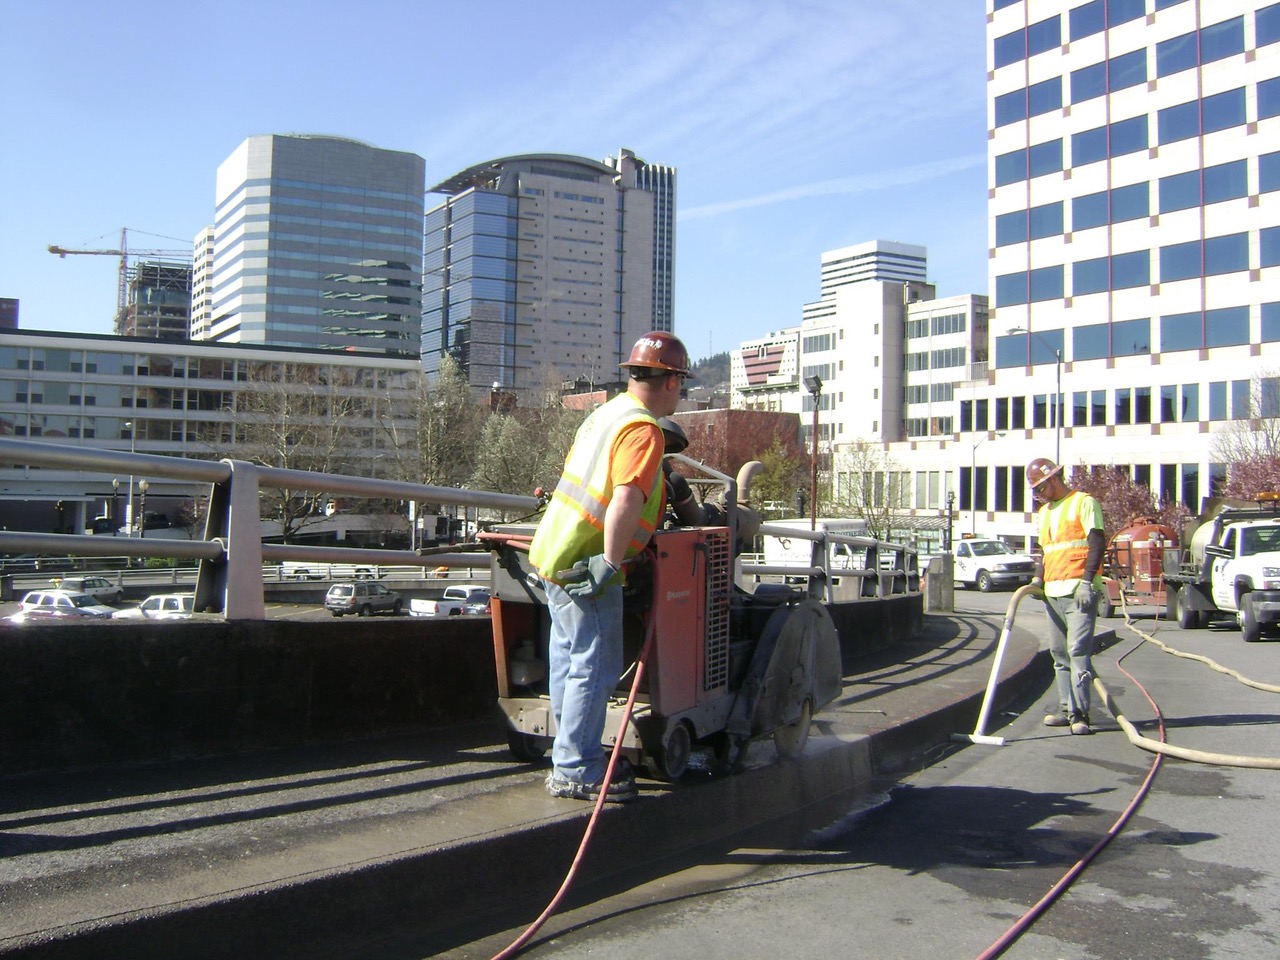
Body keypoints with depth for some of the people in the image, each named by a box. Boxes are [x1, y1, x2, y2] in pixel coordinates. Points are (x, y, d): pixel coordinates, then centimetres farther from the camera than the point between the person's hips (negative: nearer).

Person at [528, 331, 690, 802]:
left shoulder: (607, 412, 13)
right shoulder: (643, 430, -16)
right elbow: (626, 499, -29)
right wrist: (610, 564, -25)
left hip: (554, 550, 10)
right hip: (586, 564, -10)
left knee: (570, 660, 17)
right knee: (594, 667, -2)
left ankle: (573, 756, 29)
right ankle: (575, 771, 4)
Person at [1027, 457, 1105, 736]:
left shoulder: (1084, 503, -2)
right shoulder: (1044, 512, 22)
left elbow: (1097, 543, -9)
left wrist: (1086, 581, -18)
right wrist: (1038, 579, 12)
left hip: (1079, 590, -8)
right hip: (1053, 592, 8)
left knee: (1078, 650, -13)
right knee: (1059, 654, 7)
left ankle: (1079, 714, -14)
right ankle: (1066, 708, 11)